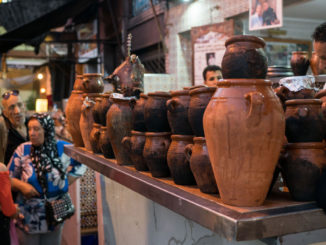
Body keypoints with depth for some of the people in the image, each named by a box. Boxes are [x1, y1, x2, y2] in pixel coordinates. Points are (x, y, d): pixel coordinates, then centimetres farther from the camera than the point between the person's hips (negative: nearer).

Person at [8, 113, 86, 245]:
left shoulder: (62, 148, -6)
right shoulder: (22, 150, -7)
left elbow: (81, 164, 9)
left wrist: (66, 182, 1)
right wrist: (22, 185, -20)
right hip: (28, 216, -1)